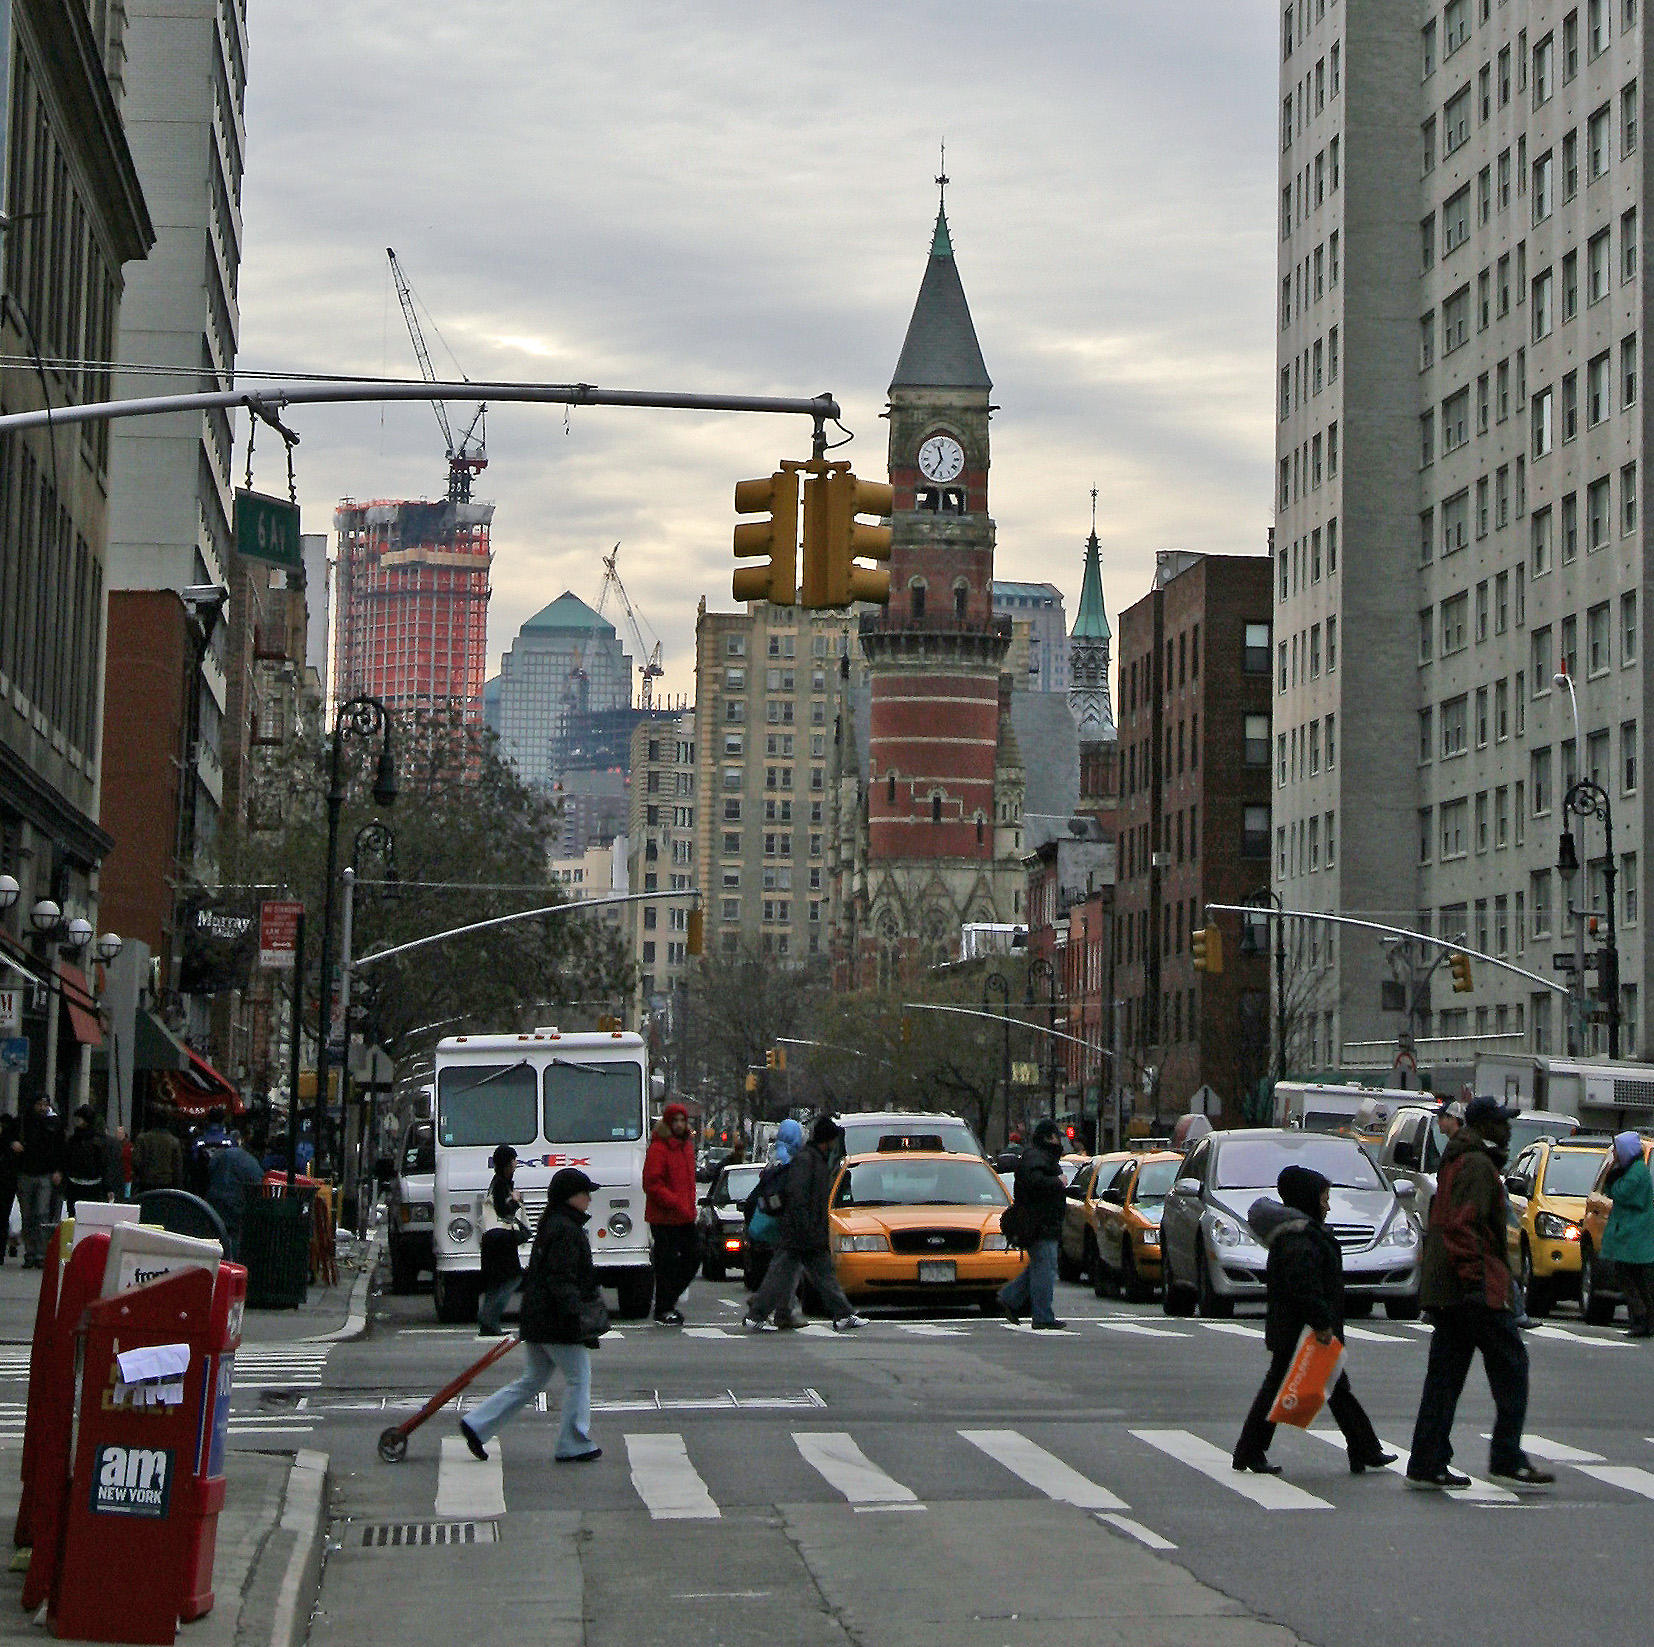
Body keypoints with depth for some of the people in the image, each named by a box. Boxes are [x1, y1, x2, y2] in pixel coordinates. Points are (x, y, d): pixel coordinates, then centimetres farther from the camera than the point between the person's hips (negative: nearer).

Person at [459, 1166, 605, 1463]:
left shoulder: (549, 1226, 17)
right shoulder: (566, 1230, -16)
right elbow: (562, 1279, -23)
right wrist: (577, 1317, -27)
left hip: (536, 1319, 10)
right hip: (557, 1322, -10)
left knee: (531, 1382, 15)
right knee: (578, 1378, 2)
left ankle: (477, 1424, 11)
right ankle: (574, 1446, 7)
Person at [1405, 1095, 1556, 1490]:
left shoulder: (1456, 1162, 21)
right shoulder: (1477, 1165, -11)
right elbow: (1461, 1225, -21)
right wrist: (1473, 1277, -24)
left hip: (1444, 1290, 10)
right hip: (1476, 1291, -10)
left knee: (1445, 1374, 8)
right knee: (1510, 1366, -3)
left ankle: (1427, 1465, 6)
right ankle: (1507, 1461, -3)